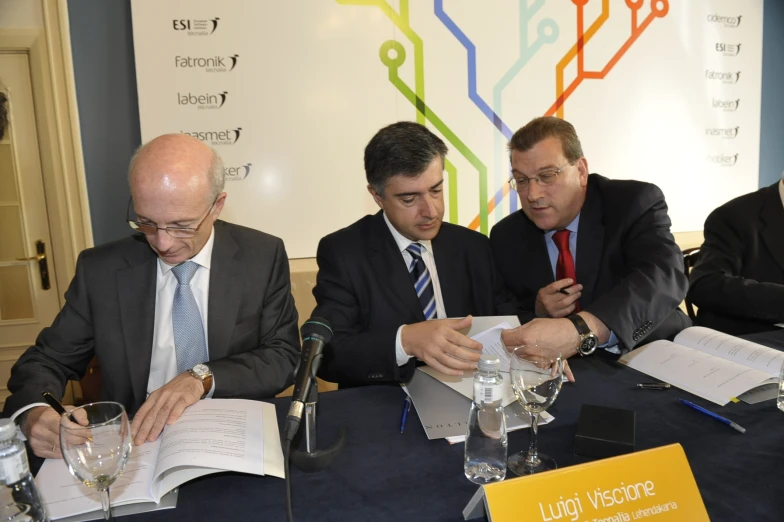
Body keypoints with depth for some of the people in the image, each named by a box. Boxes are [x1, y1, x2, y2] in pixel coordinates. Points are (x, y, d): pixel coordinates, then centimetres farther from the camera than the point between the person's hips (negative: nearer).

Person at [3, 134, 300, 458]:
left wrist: (203, 378, -20)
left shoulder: (263, 258, -5)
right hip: (135, 446, 2)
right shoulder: (99, 269, -2)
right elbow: (48, 358, 6)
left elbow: (285, 357, -5)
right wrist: (33, 413, -15)